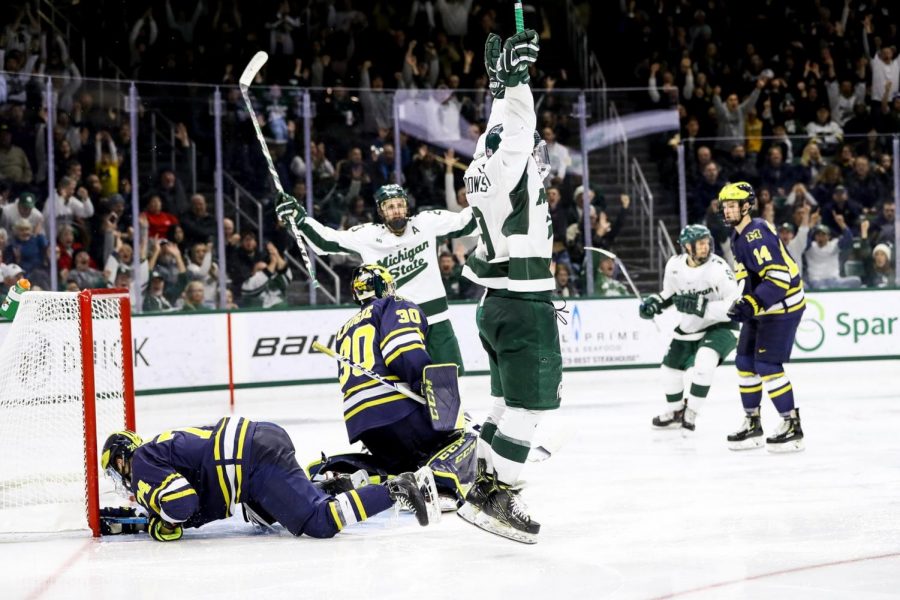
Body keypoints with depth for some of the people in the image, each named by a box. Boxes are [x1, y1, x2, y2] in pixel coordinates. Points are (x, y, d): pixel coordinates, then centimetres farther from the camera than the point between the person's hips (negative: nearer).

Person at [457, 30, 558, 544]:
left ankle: (485, 485, 20)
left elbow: (505, 131, 24)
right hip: (524, 304, -10)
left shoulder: (484, 169, 9)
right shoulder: (511, 169, -13)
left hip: (498, 302, 10)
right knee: (529, 404, -7)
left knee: (510, 401, 17)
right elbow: (518, 129, -26)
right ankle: (497, 500, -8)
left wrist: (502, 81, 27)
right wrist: (512, 77, -25)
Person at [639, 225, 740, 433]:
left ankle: (691, 411, -11)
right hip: (690, 326, 6)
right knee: (670, 367, 13)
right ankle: (675, 411, 40)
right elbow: (670, 293, 11)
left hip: (719, 326, -6)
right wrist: (655, 302, -6)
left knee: (704, 362, -30)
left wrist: (701, 306, -37)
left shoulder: (718, 268, -27)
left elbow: (735, 305, -31)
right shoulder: (675, 265, -10)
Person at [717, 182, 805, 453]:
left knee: (767, 365, -12)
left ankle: (792, 426, -4)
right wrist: (744, 304, 17)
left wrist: (752, 305, -33)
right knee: (745, 362, 10)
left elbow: (779, 277, -30)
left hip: (782, 305, -10)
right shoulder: (738, 236, 10)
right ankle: (752, 424, 19)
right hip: (760, 307, 10)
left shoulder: (757, 235, -22)